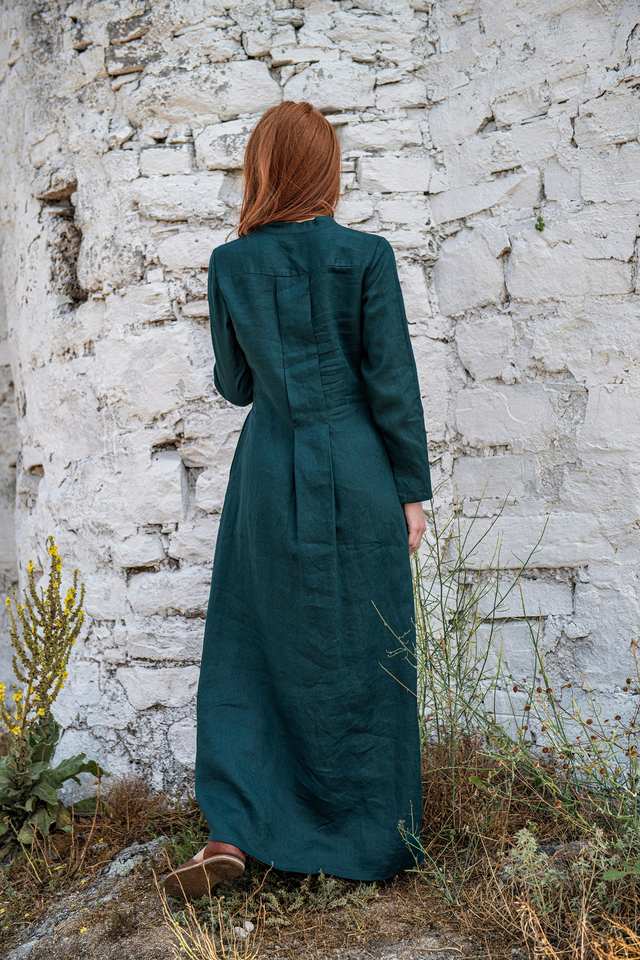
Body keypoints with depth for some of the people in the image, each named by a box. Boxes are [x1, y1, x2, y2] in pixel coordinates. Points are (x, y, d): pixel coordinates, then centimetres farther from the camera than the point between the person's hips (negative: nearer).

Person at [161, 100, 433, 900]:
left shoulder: (230, 264, 1)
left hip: (269, 475, 2)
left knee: (252, 648, 11)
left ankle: (233, 831, 5)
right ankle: (371, 840, 19)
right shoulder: (366, 255, -7)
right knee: (361, 657, 8)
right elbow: (392, 382, -7)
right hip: (354, 474, -2)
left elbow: (232, 385, 9)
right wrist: (412, 490, 0)